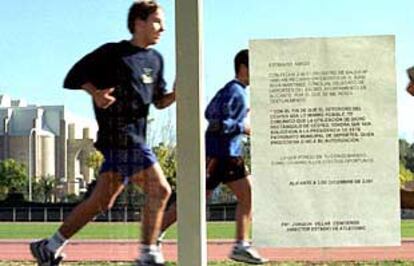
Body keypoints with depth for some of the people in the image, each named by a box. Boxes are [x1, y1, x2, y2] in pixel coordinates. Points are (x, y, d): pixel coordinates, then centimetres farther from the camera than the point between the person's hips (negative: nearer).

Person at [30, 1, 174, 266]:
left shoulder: (156, 59, 18)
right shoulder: (113, 53, -4)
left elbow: (160, 101, 22)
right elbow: (76, 75, 0)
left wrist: (176, 94, 1)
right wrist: (95, 92, -18)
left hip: (135, 137, 8)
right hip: (123, 137, -8)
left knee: (101, 201, 9)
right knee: (159, 189, -14)